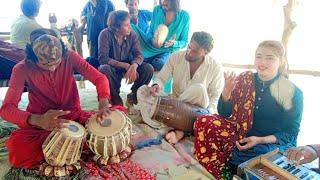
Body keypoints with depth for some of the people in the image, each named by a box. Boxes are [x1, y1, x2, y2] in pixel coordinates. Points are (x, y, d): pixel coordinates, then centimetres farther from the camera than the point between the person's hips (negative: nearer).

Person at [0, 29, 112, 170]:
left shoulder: (69, 56, -13)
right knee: (18, 152, -32)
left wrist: (104, 104, -34)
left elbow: (99, 78, -13)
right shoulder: (22, 69, -16)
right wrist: (38, 120, -43)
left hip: (74, 116, 2)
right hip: (41, 124, -1)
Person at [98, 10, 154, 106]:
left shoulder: (131, 34, -11)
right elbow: (103, 59, -25)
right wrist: (125, 65, -31)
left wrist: (134, 65, -36)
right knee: (104, 69, -37)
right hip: (112, 67, -3)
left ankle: (134, 94, 5)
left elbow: (138, 54, -12)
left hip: (128, 66, 3)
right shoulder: (105, 34, -20)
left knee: (148, 68, -21)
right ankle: (115, 97, -8)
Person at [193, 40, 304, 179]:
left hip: (274, 143, -3)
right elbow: (224, 113, 2)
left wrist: (260, 140, -20)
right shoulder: (245, 79, 0)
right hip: (242, 135, 3)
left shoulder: (293, 93, -6)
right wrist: (227, 89, -17)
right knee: (204, 122, -21)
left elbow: (290, 133, -3)